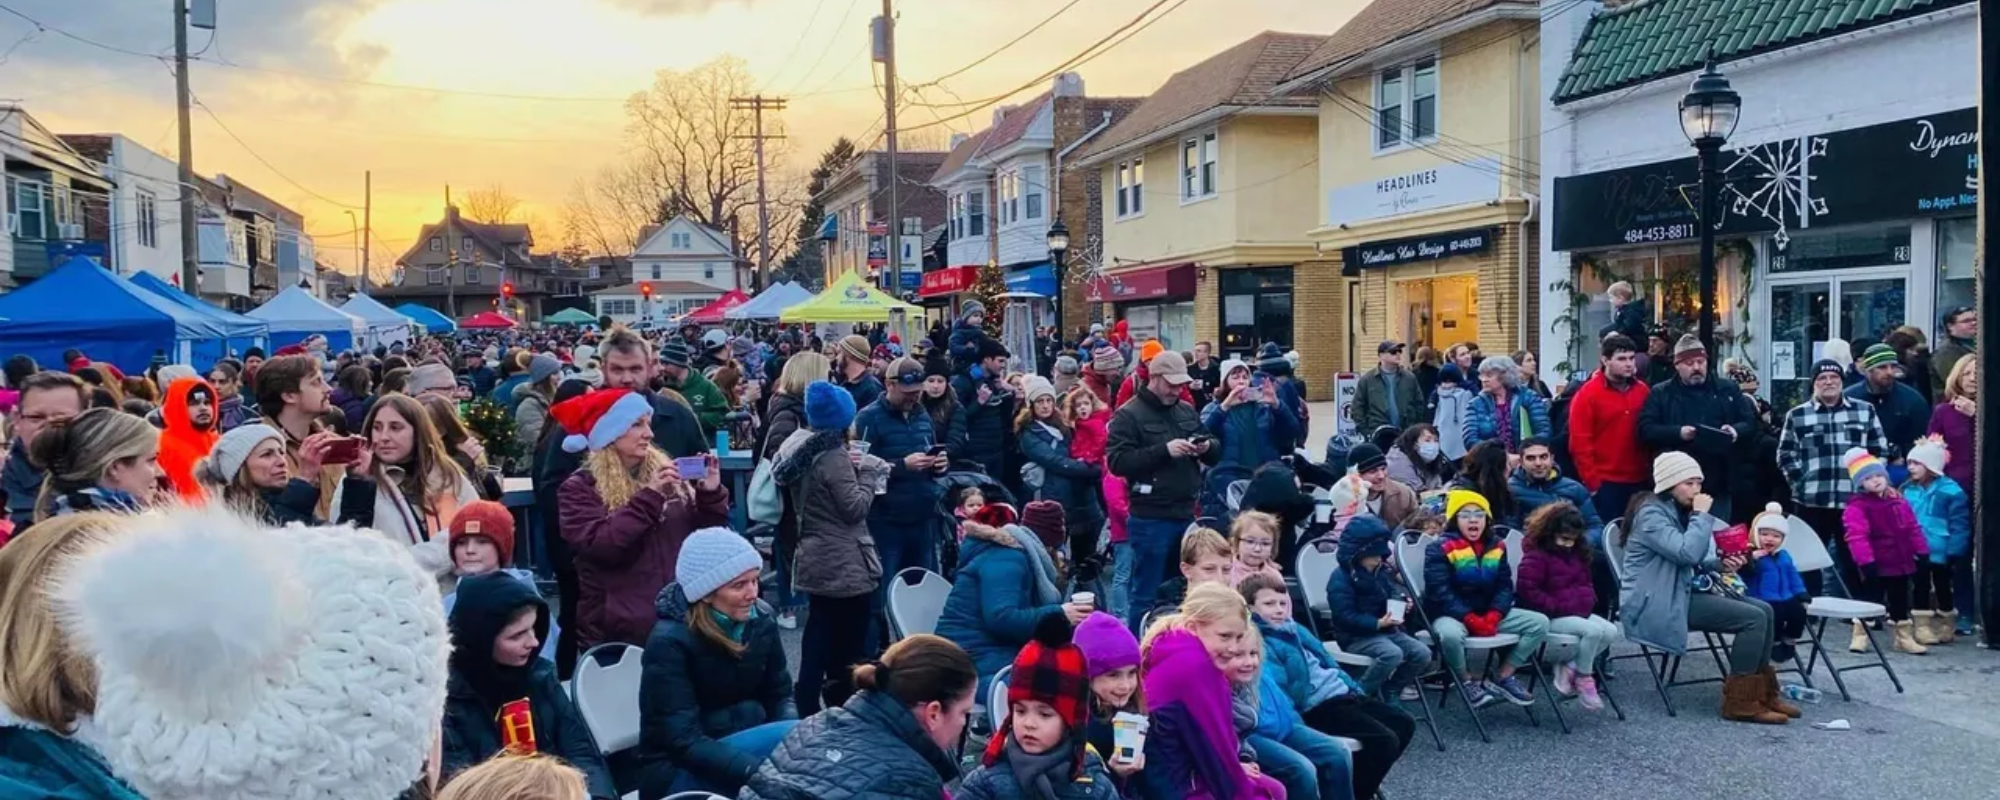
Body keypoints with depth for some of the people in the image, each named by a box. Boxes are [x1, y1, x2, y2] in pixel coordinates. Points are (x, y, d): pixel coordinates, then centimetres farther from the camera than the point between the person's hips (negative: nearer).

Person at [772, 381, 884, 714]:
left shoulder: (797, 449, 8)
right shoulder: (834, 456, -20)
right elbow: (855, 508, -18)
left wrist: (854, 470, 11)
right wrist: (867, 471, -7)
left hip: (815, 562, 9)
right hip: (844, 567, -9)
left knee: (818, 648, 15)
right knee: (846, 652, 3)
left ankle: (806, 716, 19)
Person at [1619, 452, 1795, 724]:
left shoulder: (1677, 510, 16)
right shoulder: (1651, 513, -15)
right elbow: (1687, 553, -28)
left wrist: (1719, 564, 6)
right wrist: (1701, 515, -16)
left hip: (1682, 592, 10)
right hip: (1658, 603, -10)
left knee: (1764, 610, 0)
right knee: (1753, 618, -17)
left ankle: (1762, 692, 5)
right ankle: (1740, 702, -13)